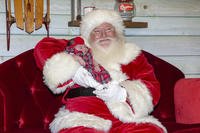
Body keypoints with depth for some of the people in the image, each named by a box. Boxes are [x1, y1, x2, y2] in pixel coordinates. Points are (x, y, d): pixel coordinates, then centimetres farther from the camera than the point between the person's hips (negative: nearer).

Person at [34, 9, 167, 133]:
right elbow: (44, 47, 7)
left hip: (126, 118, 2)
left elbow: (152, 88, 7)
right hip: (84, 117, -1)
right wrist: (73, 70, -8)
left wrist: (123, 94, -13)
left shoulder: (132, 54, 18)